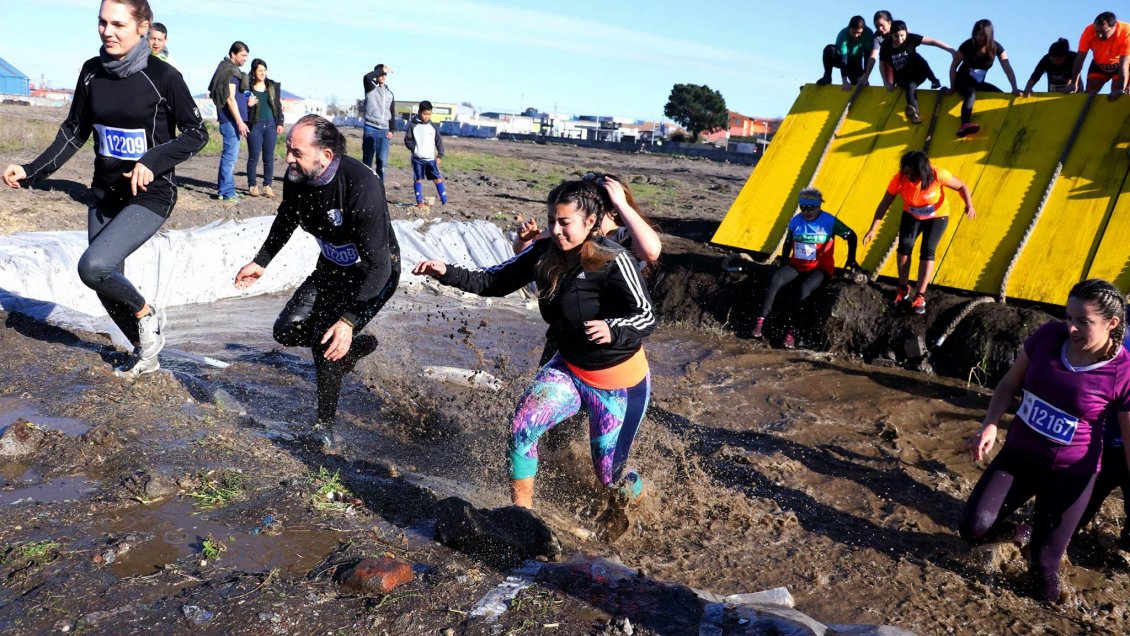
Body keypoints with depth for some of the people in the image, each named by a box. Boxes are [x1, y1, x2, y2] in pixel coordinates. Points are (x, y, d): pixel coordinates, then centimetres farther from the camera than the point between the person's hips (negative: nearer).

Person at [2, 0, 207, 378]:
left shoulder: (162, 76, -15)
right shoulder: (92, 72, 0)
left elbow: (196, 133, -9)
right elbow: (75, 131, 8)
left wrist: (153, 162, -21)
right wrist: (32, 171, 0)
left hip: (150, 194, -6)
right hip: (105, 192, 6)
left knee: (93, 266, -23)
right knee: (107, 284, 10)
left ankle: (147, 314, 6)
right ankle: (145, 355, 31)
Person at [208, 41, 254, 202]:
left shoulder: (233, 70, 18)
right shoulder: (230, 71, -11)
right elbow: (230, 99, -18)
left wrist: (247, 101, 12)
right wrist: (240, 122, -20)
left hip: (232, 120, 10)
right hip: (231, 120, -10)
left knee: (229, 155, 14)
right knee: (230, 155, -9)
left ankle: (223, 189, 21)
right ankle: (227, 192, -7)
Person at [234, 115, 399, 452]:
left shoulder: (362, 187, -35)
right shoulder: (296, 178, -13)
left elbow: (378, 264, -35)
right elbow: (285, 221, 13)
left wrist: (349, 320, -40)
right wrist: (261, 261, 17)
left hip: (374, 275, -7)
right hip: (332, 269, 7)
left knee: (327, 338, -21)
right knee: (287, 330, 3)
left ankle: (325, 425, 0)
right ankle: (356, 346, 26)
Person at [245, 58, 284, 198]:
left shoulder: (273, 86, 9)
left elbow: (278, 105, 13)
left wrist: (280, 123, 6)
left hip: (271, 125, 3)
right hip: (255, 125, -3)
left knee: (269, 158, 3)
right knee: (253, 157, 0)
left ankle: (267, 186, 10)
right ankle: (252, 186, 8)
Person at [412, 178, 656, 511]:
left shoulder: (613, 260, -26)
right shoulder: (545, 253, -9)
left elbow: (646, 317, -26)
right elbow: (495, 282, -1)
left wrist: (613, 330, -47)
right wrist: (447, 272, -15)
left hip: (619, 380, -4)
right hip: (568, 368, 5)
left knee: (610, 474, 7)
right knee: (522, 427, -20)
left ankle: (642, 508, 43)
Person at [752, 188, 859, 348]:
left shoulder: (829, 222, -10)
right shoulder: (795, 222, 2)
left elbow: (851, 235, -1)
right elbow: (788, 244, 15)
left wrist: (851, 259, -4)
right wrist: (783, 265, 13)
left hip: (820, 268, -4)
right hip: (797, 265, 4)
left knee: (804, 290, -33)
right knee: (775, 280, -25)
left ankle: (791, 331, -26)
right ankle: (760, 320, -25)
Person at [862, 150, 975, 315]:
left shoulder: (938, 175, -32)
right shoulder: (899, 179, -27)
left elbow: (962, 187, -17)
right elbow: (884, 204, -18)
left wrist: (969, 205, -35)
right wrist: (873, 229, -22)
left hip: (937, 217, -2)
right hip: (911, 216, 2)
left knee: (927, 251, -14)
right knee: (904, 246, -16)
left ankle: (920, 296, -7)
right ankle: (903, 288, 2)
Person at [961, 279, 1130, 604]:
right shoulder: (1049, 335, -10)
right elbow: (1010, 383, 3)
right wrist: (990, 425, -13)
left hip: (1070, 475, -3)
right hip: (1018, 455, 3)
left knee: (1044, 560, 7)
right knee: (974, 529, -10)